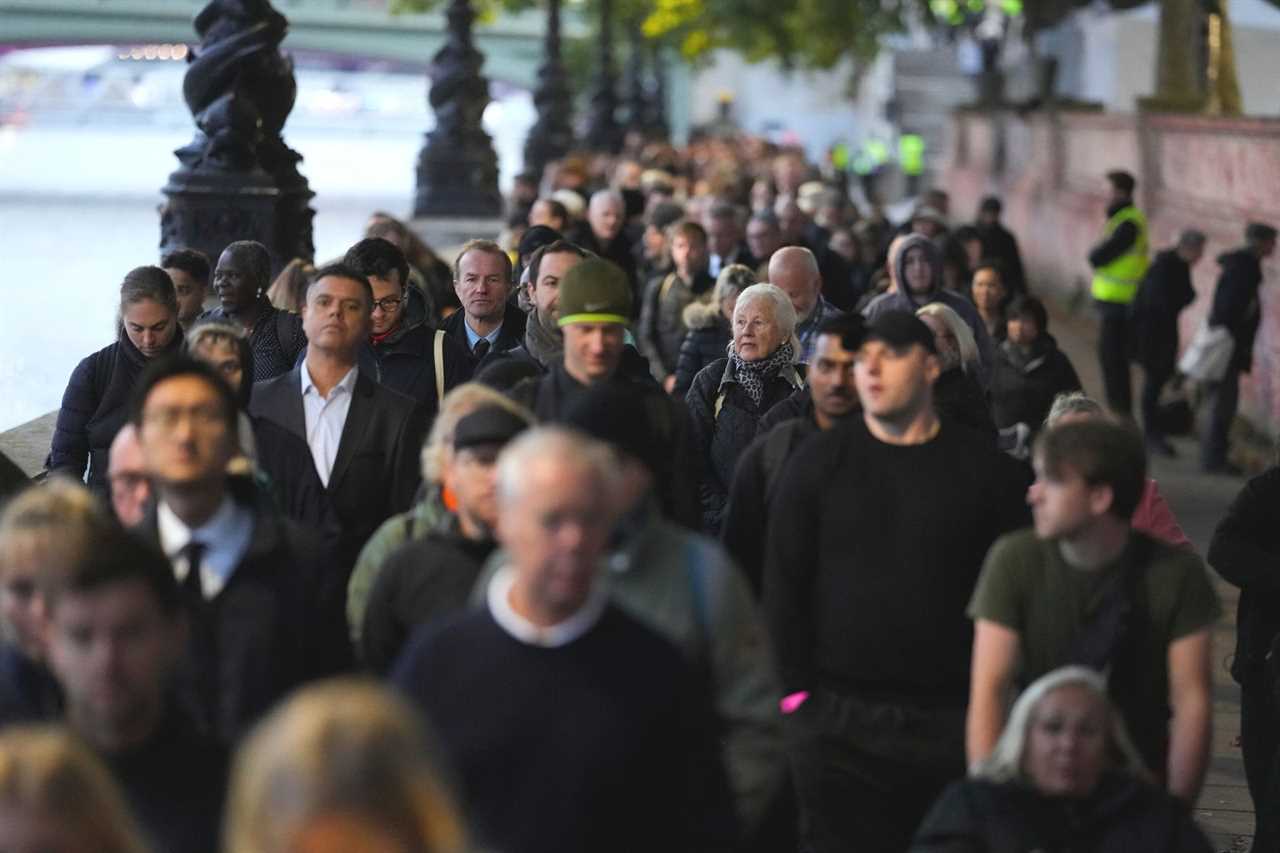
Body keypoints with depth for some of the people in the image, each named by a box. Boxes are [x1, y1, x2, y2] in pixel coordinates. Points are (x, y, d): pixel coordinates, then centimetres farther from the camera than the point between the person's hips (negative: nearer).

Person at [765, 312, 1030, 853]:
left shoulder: (982, 469, 4)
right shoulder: (819, 463, 4)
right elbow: (783, 581, 3)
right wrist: (797, 691, -3)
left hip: (952, 720, 0)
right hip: (838, 718, 0)